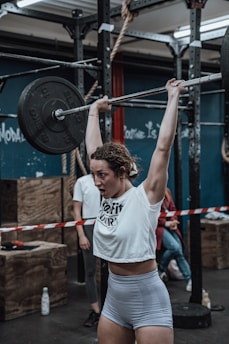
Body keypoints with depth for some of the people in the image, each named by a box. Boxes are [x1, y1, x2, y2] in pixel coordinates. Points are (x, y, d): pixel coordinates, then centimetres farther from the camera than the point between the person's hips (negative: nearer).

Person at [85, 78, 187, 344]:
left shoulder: (145, 196, -13)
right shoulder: (107, 196, 2)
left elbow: (163, 147, -19)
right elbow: (92, 149, 11)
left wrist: (173, 98, -15)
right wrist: (94, 111, 19)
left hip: (147, 300, -7)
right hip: (114, 299, 7)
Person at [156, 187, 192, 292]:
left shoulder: (167, 191, 11)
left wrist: (173, 221, -1)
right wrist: (165, 222, -14)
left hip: (169, 226, 6)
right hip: (157, 226, -6)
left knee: (179, 250, -9)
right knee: (174, 247, -24)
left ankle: (189, 279, -6)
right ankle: (161, 268, 2)